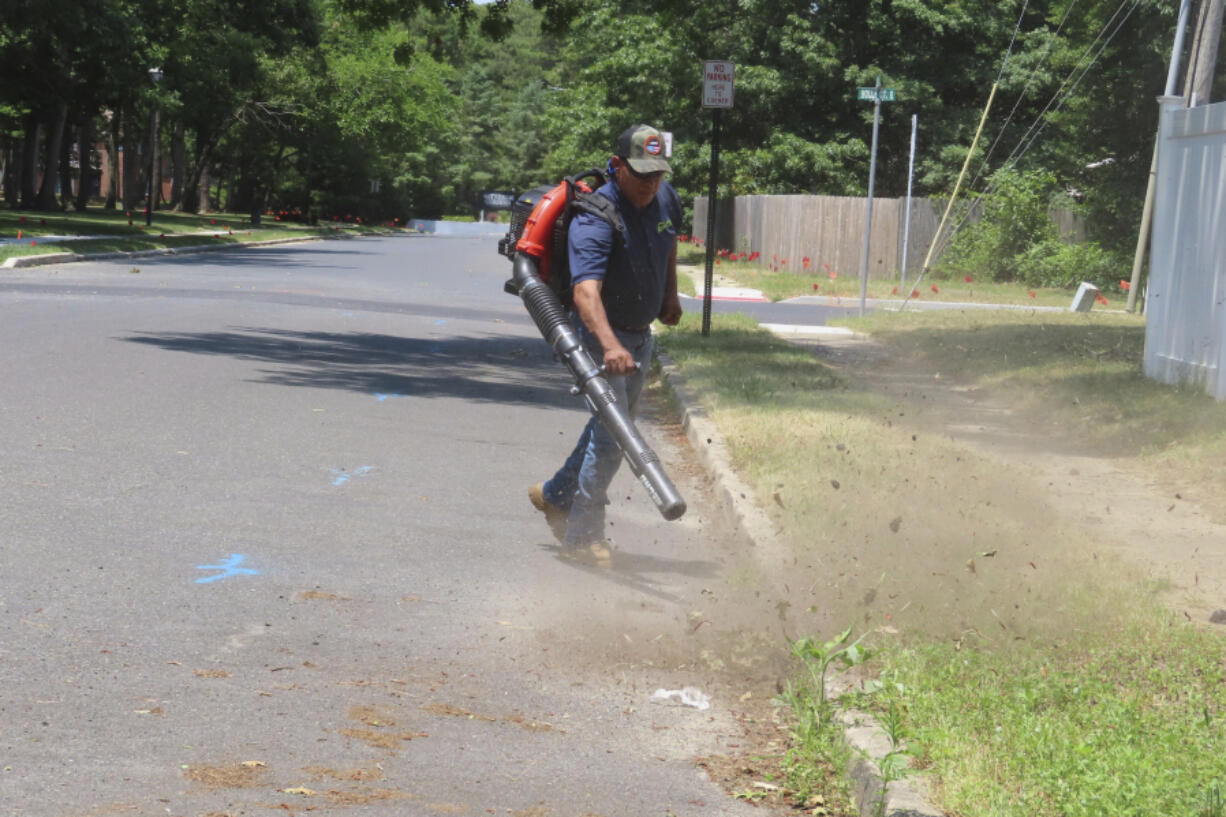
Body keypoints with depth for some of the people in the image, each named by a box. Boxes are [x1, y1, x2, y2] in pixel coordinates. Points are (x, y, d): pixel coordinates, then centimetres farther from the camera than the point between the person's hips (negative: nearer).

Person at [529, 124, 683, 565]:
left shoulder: (665, 197, -5)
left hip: (640, 333, 8)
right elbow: (586, 289, -45)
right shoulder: (595, 220, -30)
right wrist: (610, 346, -59)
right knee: (613, 429, -16)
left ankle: (556, 495, 39)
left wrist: (670, 293, 21)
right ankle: (582, 535, -7)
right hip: (599, 333, -8)